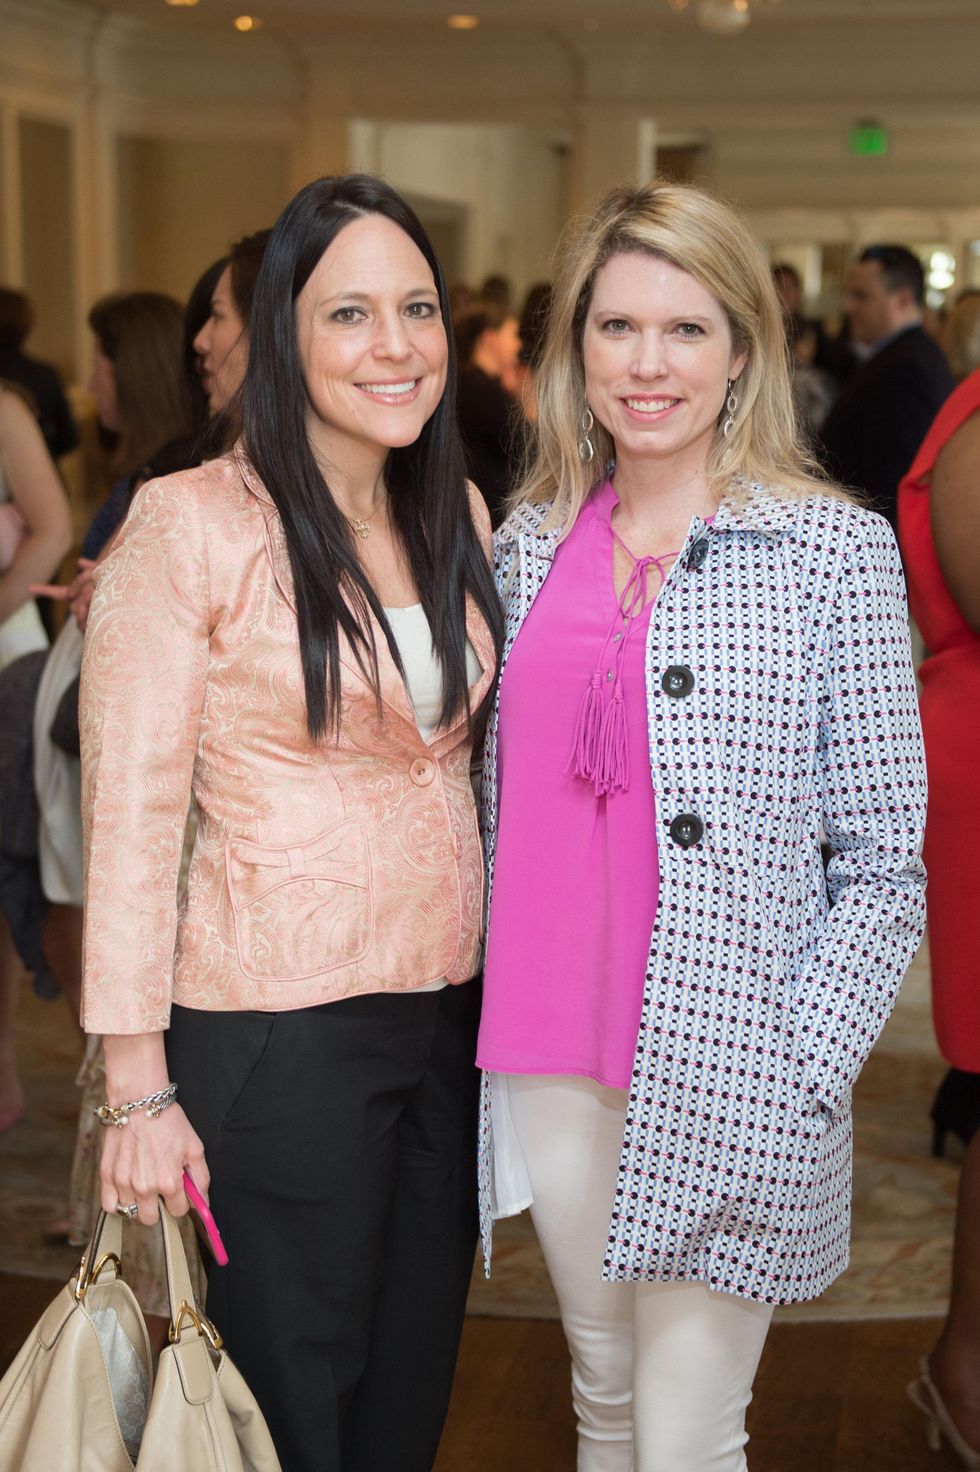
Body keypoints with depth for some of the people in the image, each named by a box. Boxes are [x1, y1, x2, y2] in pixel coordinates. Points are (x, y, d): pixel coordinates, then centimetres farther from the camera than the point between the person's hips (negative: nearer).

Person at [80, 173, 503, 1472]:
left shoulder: (457, 516, 6)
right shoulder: (192, 524, -13)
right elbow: (130, 813, -13)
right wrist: (140, 1086, -14)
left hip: (451, 1010, 6)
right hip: (279, 1032, -6)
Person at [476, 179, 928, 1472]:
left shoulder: (836, 549, -7)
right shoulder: (533, 539, 6)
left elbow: (884, 862, -6)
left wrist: (802, 1075, -14)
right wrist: (496, 1011, 8)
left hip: (724, 1075, -4)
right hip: (550, 1059, 4)